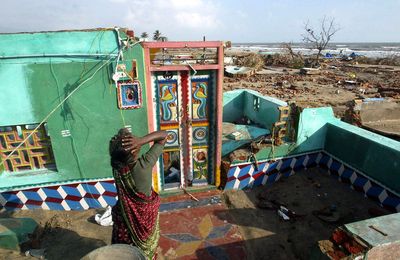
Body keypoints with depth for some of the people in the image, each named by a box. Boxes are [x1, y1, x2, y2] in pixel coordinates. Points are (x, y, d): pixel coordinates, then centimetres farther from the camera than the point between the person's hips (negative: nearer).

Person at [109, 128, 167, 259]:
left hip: (125, 215, 2)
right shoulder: (145, 164, -32)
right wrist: (141, 140, -39)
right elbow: (163, 135, -26)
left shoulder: (115, 165, -23)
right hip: (146, 213, -2)